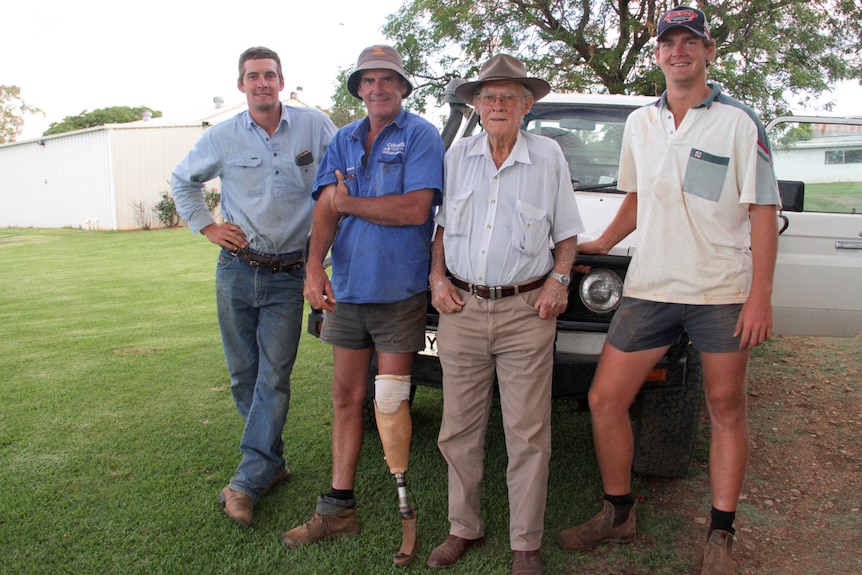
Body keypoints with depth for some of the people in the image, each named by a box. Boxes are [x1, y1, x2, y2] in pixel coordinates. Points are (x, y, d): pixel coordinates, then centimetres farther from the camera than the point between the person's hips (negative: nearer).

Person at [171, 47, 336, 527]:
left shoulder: (315, 126, -1)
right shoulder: (223, 137, 4)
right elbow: (183, 179, 20)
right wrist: (205, 226, 8)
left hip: (287, 275, -2)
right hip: (236, 269, 3)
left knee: (273, 377, -5)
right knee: (243, 376, 8)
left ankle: (250, 480, 3)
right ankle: (273, 462, 25)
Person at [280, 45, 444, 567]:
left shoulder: (420, 135, -3)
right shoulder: (344, 142, 13)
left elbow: (415, 209, -16)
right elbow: (326, 209, 2)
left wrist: (349, 202, -7)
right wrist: (315, 268, -15)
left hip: (399, 289, -5)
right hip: (346, 289, 5)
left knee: (390, 398, -1)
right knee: (347, 396, 10)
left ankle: (404, 509, 16)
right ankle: (339, 508, 22)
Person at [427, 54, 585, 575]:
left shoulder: (548, 157, 6)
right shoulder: (457, 157, 10)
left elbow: (567, 232, 10)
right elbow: (439, 224, 16)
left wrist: (559, 278, -6)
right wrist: (437, 277, 2)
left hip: (526, 312, -2)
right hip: (462, 309, 2)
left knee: (528, 434, 1)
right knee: (459, 430, 8)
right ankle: (464, 529, 26)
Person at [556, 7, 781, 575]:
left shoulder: (739, 122, -2)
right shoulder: (640, 124, 12)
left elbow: (762, 210, -5)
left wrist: (761, 294, -12)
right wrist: (601, 243, 15)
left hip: (722, 290, -4)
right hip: (650, 287, 4)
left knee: (726, 408, 6)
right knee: (605, 400, 2)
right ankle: (619, 515, 21)